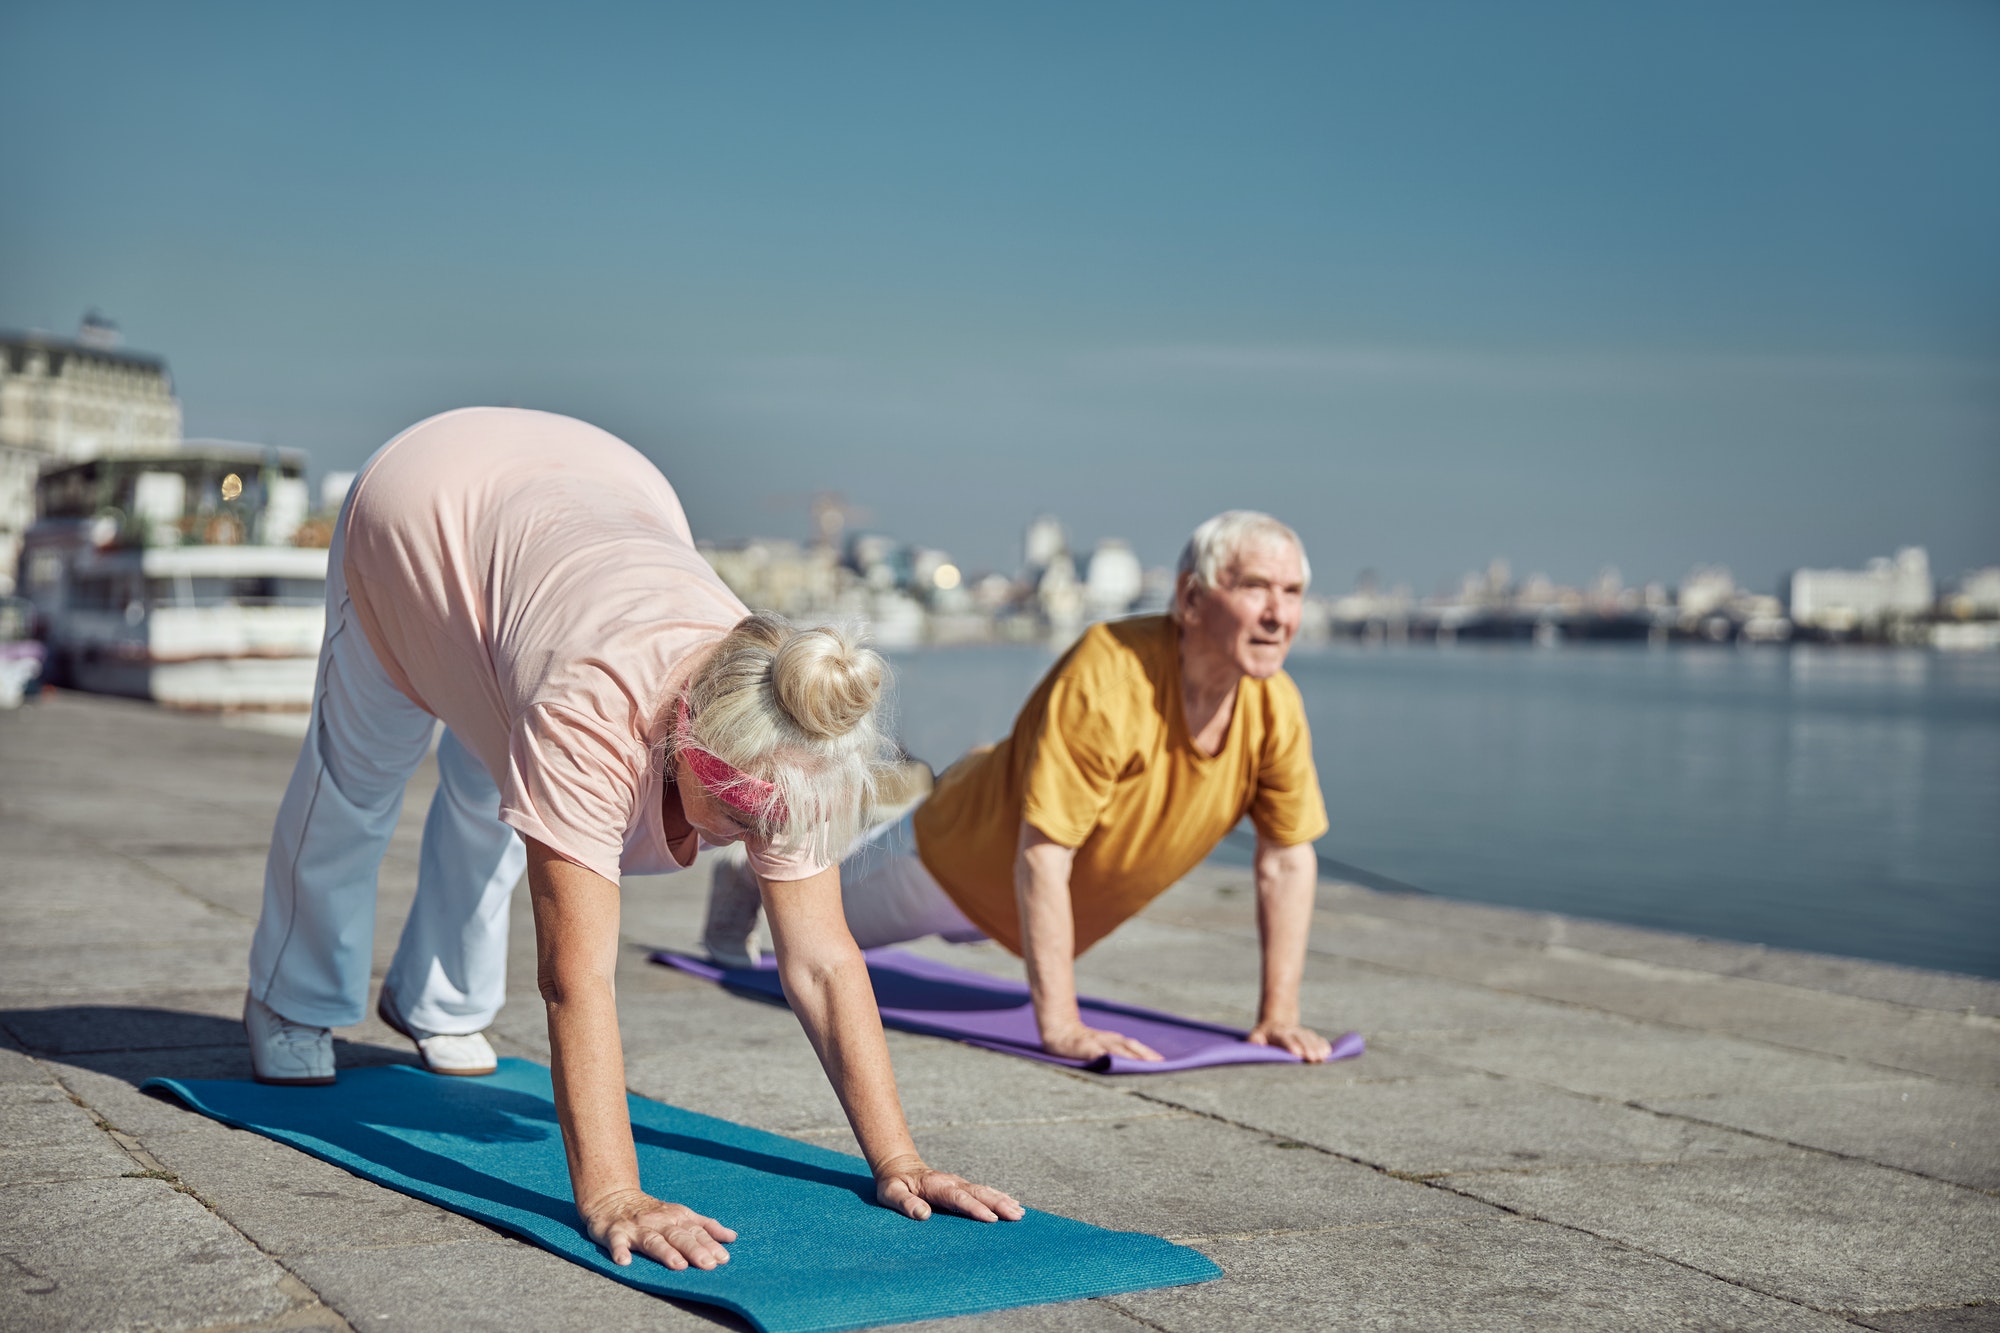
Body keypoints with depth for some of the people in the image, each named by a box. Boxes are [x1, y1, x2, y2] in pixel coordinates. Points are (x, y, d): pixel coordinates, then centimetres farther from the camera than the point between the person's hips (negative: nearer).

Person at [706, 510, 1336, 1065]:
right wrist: (1060, 1027, -44)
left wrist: (1279, 1016, -17)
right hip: (964, 853, -6)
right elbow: (1040, 856, -43)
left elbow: (1289, 859, -14)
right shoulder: (1104, 677, -44)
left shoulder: (1276, 707, -26)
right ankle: (751, 873, 55)